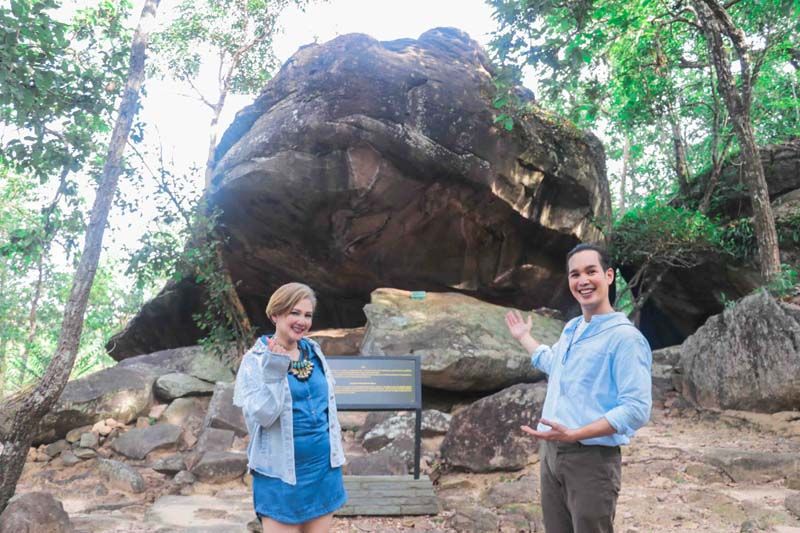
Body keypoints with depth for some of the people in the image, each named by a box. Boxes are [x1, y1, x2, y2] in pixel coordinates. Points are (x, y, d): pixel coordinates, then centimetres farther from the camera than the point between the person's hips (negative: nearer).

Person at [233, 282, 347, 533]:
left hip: (323, 465, 5)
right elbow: (261, 416, -19)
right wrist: (274, 370, -27)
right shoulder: (256, 360, -10)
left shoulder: (315, 353, 5)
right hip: (281, 471, -5)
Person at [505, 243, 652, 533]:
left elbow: (636, 409, -21)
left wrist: (574, 434, -28)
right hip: (550, 452, 8)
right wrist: (523, 337, 42)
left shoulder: (626, 337, -15)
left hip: (592, 459, -7)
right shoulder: (570, 329, 11)